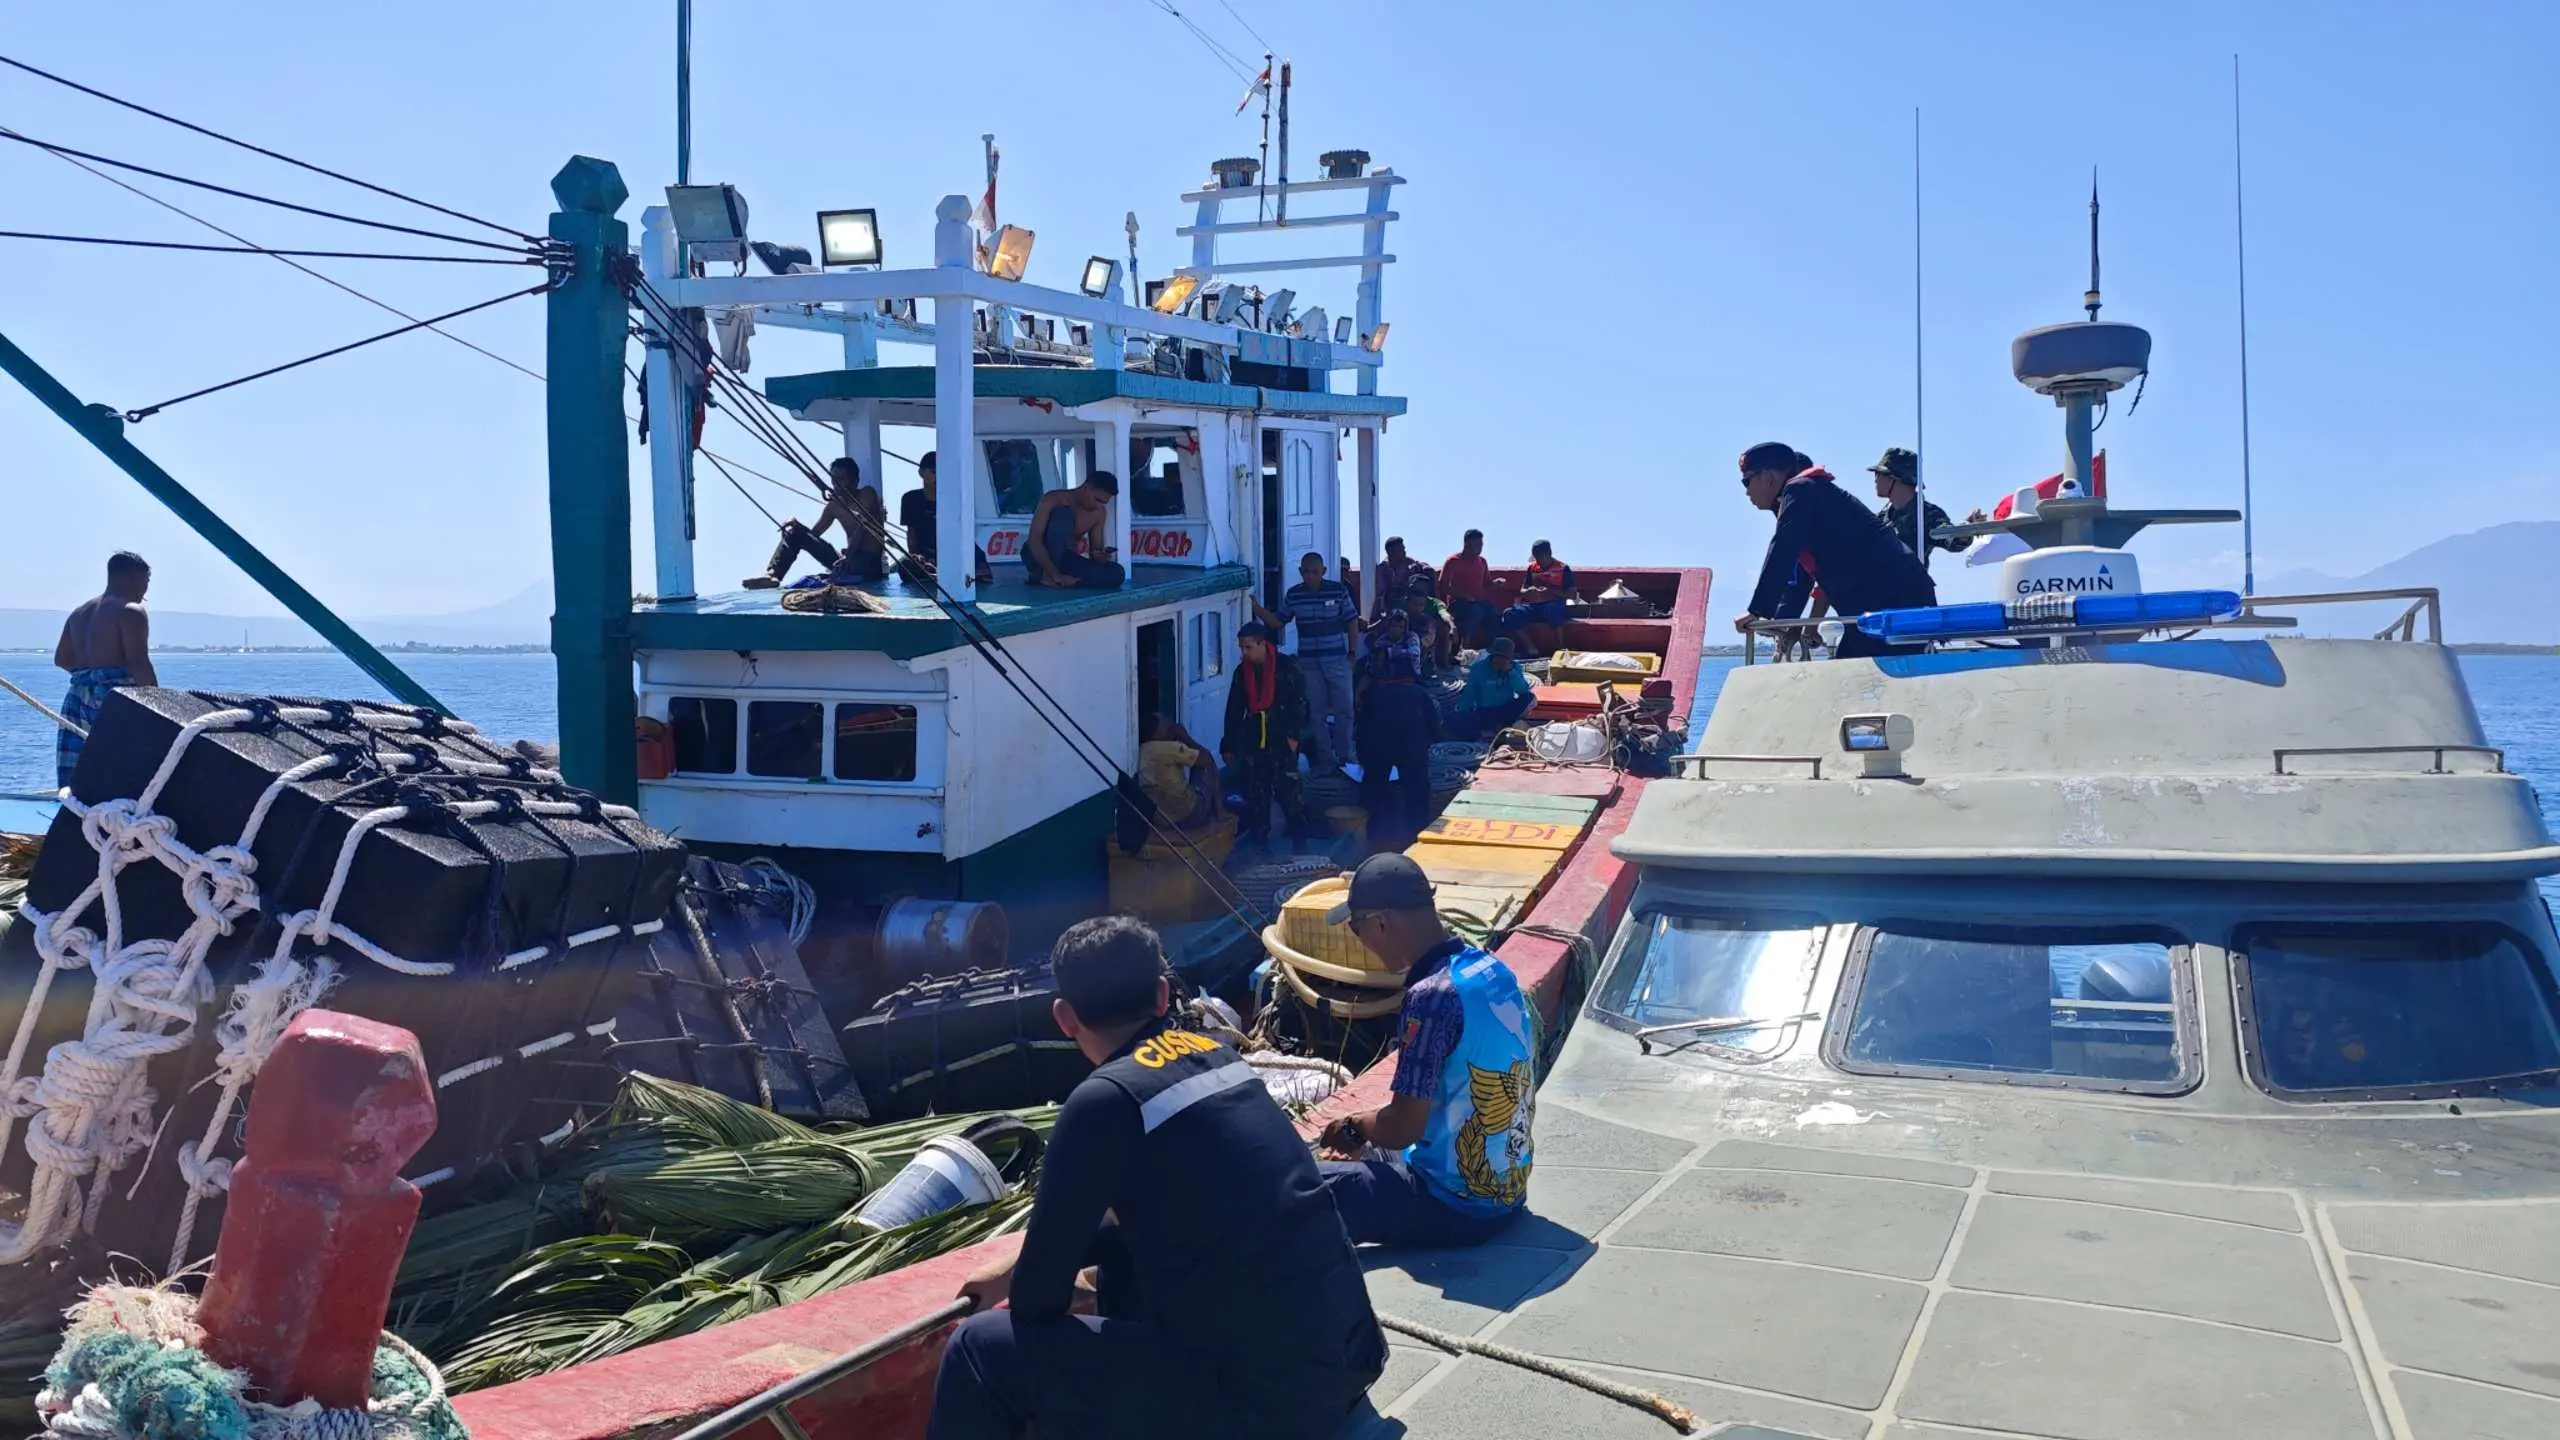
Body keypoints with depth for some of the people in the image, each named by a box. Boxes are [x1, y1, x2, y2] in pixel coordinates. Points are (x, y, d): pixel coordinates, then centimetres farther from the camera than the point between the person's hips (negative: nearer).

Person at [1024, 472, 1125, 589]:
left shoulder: (1099, 513, 0)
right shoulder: (1054, 500, -16)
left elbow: (1095, 548, 7)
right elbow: (1034, 540, -24)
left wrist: (1099, 555, -20)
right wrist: (1055, 575, -35)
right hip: (1039, 556, -5)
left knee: (1116, 573, -18)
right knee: (1064, 514, -30)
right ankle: (1046, 576, -28)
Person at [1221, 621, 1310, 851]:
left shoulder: (1286, 667, -8)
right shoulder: (1241, 672, 5)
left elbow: (1300, 702, -7)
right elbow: (1233, 711, 11)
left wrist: (1294, 735, -14)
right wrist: (1228, 745, 10)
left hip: (1281, 740, -4)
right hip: (1252, 740, 4)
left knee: (1286, 789, -6)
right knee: (1255, 791, 7)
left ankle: (1299, 832, 8)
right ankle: (1258, 834, 16)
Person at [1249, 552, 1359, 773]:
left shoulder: (1338, 590, -5)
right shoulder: (1293, 595, 2)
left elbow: (1351, 622, 2)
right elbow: (1278, 621, 10)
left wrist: (1352, 653, 0)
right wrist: (1256, 609, -5)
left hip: (1337, 661, -2)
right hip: (1308, 663, 2)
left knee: (1344, 709, 2)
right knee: (1317, 712, 6)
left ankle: (1347, 756, 16)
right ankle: (1325, 760, 14)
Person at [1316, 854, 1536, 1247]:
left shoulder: (1431, 997, -24)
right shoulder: (1494, 970, 2)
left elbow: (1402, 1129, -22)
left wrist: (1355, 1126, -2)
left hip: (1456, 1207, -9)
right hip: (1507, 1193, 9)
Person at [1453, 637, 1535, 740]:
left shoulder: (1515, 667, -4)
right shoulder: (1479, 668, -9)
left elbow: (1524, 691, -17)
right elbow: (1469, 694, -7)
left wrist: (1511, 671, -23)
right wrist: (1462, 715, -17)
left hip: (1506, 711, 2)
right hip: (1484, 713, -2)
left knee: (1530, 697, -25)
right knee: (1461, 723, -31)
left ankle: (1502, 727, -15)